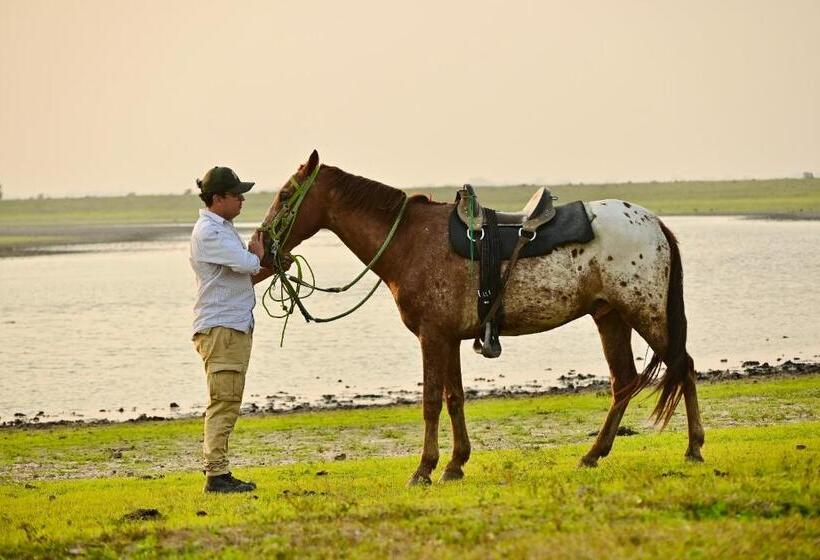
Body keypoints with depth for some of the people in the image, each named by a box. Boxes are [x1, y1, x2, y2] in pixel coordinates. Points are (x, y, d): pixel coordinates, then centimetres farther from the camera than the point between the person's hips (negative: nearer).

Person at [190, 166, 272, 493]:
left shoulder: (223, 229, 19)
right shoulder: (208, 232, -14)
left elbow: (243, 277, 25)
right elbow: (247, 264, -22)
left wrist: (270, 269, 9)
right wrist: (257, 253, 0)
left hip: (236, 327, 10)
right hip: (220, 328, -10)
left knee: (226, 403, 13)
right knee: (224, 402, -11)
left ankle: (215, 469, 18)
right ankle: (217, 474, -10)